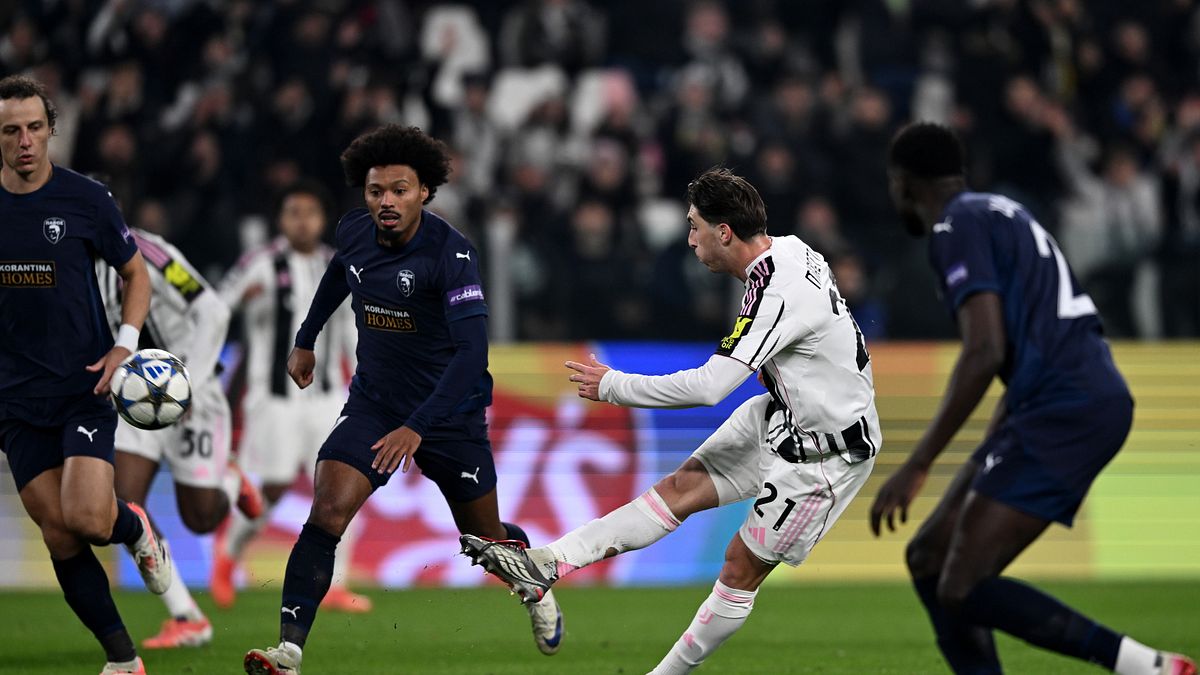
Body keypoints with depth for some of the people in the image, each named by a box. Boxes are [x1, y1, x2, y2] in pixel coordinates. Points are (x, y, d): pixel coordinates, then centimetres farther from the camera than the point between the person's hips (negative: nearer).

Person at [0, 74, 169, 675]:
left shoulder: (85, 198, -6)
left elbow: (136, 272, 6)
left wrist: (124, 344, -8)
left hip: (84, 385, -3)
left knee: (86, 518, -19)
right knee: (59, 536, 0)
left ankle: (134, 527, 17)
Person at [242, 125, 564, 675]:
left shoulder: (451, 253, -24)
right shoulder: (354, 232, -6)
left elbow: (473, 350, -30)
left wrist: (417, 428, -36)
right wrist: (305, 341, 28)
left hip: (449, 412, -3)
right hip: (373, 402, 3)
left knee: (487, 540, 11)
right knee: (327, 514, -18)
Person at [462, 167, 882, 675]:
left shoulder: (778, 295, -32)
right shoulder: (788, 249, -3)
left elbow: (708, 387, -32)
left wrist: (612, 386, -23)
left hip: (823, 456, -9)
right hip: (782, 416, 9)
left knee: (742, 568, 1)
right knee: (680, 489, -1)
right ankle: (547, 564, -7)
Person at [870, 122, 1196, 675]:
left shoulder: (957, 227, -6)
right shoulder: (1002, 214, 24)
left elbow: (985, 352, -18)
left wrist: (916, 466, -16)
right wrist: (983, 467, 37)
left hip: (1065, 409, -10)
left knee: (961, 589, -14)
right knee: (929, 559, 12)